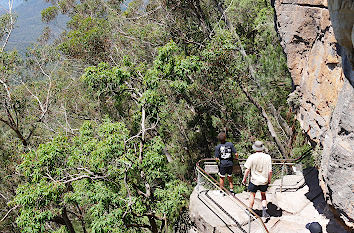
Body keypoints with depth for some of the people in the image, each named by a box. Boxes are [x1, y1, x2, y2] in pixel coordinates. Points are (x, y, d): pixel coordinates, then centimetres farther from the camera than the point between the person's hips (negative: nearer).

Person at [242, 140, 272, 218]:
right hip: (264, 181, 2)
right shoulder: (267, 157, -9)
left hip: (254, 180, -2)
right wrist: (269, 180, 10)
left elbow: (247, 170, -10)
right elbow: (270, 171, -6)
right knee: (263, 195, 21)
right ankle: (264, 211, 11)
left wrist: (244, 179, 4)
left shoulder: (252, 157, -15)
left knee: (252, 195, 17)